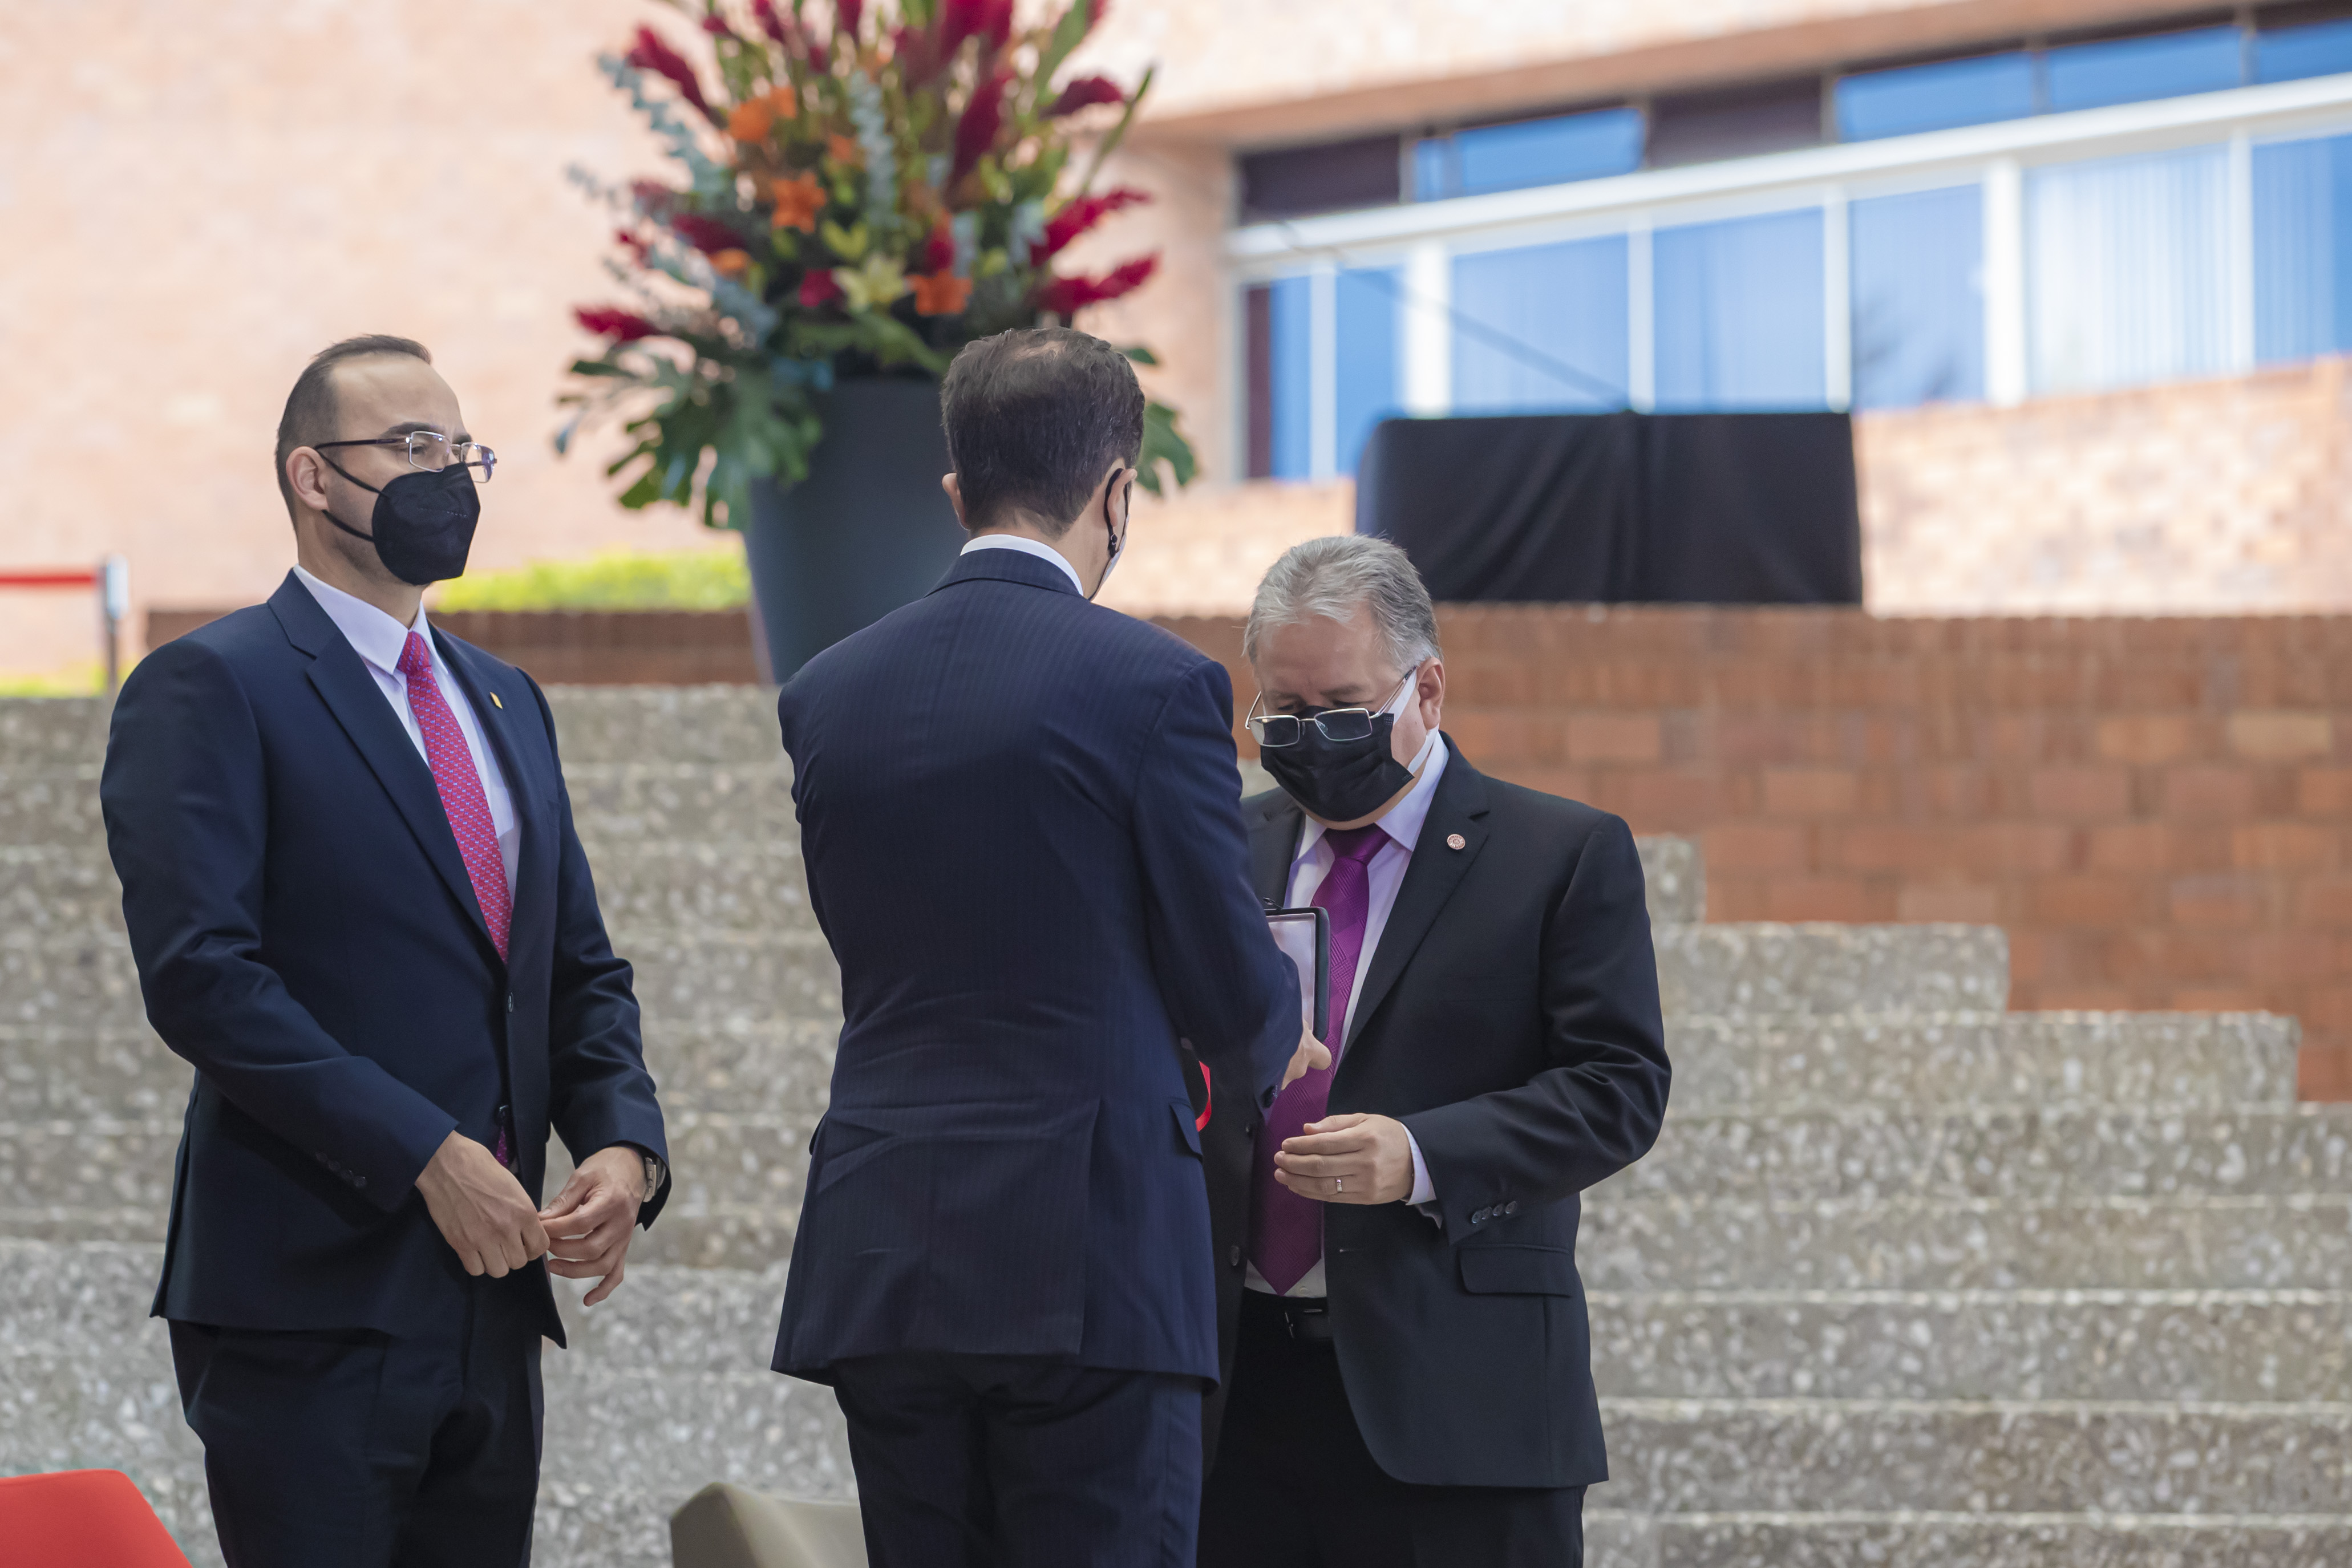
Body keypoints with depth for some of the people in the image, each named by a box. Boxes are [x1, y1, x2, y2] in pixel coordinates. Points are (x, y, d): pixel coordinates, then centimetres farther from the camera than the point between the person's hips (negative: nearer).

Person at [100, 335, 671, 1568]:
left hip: (491, 1307, 7)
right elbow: (201, 975, -17)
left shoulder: (503, 703, 19)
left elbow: (583, 971, 20)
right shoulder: (210, 691, -6)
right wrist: (426, 1155, -19)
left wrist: (622, 1145, -1)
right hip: (312, 1304, -7)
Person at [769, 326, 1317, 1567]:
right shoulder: (1153, 685, -7)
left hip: (882, 1268, 5)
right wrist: (1269, 1058, 23)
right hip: (1086, 1255, -5)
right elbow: (1230, 984, -2)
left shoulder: (826, 695, 9)